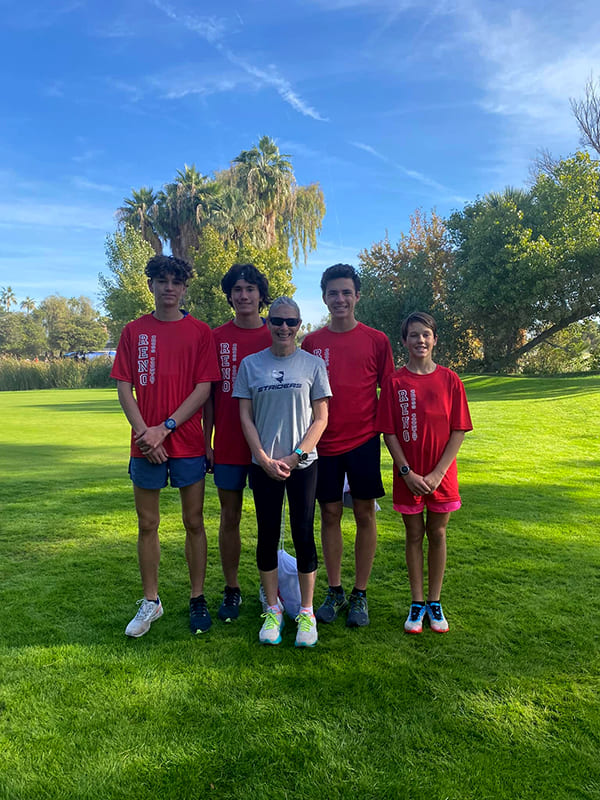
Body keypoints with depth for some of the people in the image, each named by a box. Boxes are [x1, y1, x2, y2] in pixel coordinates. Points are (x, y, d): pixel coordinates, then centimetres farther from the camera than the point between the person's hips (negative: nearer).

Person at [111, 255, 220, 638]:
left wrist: (165, 427, -12)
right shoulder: (134, 331, 7)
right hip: (145, 444, 2)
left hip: (188, 443, -2)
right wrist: (144, 433, -10)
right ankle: (151, 602, 25)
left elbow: (204, 388, -5)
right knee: (148, 525, 10)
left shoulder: (200, 332, 1)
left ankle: (198, 600, 22)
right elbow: (124, 387, 3)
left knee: (194, 522, 7)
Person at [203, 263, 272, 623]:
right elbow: (209, 394, 7)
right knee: (230, 517, 9)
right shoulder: (217, 338, 4)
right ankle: (232, 590, 24)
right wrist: (206, 441, 3)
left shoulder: (276, 337, 1)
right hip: (228, 445, 1)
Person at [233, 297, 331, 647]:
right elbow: (246, 417, 2)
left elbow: (321, 418, 0)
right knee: (268, 536, 7)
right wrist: (265, 459, -7)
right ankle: (273, 610, 24)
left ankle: (306, 612, 19)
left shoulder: (313, 363, 1)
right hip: (264, 464, 1)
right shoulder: (251, 364, 4)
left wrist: (296, 455, -9)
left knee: (304, 535, 3)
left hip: (303, 463, -1)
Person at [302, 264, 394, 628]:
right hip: (325, 443, 2)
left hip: (363, 440, -1)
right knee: (330, 514, 8)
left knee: (365, 514, 5)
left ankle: (360, 594, 19)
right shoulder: (312, 342, 5)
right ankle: (335, 591, 23)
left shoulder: (376, 340, 1)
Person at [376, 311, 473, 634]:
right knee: (414, 535, 10)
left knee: (437, 534, 11)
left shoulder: (450, 380, -2)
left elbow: (458, 431, -3)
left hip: (441, 476, 1)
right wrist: (407, 473, -12)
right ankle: (417, 603, 24)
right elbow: (389, 432, -5)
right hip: (408, 477, 0)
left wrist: (438, 472, -11)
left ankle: (435, 602, 26)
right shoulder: (394, 382, -4)